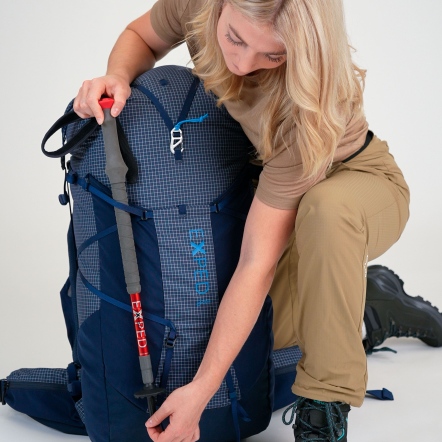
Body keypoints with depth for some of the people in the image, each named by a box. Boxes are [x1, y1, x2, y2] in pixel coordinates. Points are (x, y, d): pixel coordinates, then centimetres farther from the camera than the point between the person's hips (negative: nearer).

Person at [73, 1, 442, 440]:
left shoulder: (307, 101, -40)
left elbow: (258, 263, -38)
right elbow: (140, 37, -1)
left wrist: (201, 389, -35)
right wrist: (117, 76, -26)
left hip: (361, 182, -6)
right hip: (276, 185, 6)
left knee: (325, 206, -42)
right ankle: (377, 308, 20)